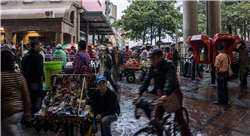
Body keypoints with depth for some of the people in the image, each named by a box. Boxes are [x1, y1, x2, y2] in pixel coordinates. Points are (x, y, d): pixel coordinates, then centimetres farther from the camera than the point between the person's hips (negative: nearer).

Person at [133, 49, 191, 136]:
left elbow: (170, 80, -35)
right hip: (162, 93, 6)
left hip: (174, 93, -5)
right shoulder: (153, 67, -3)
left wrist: (165, 95, -49)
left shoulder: (169, 65, -20)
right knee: (157, 118, 5)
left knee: (179, 118, 1)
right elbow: (146, 80, -5)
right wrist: (139, 94, -14)